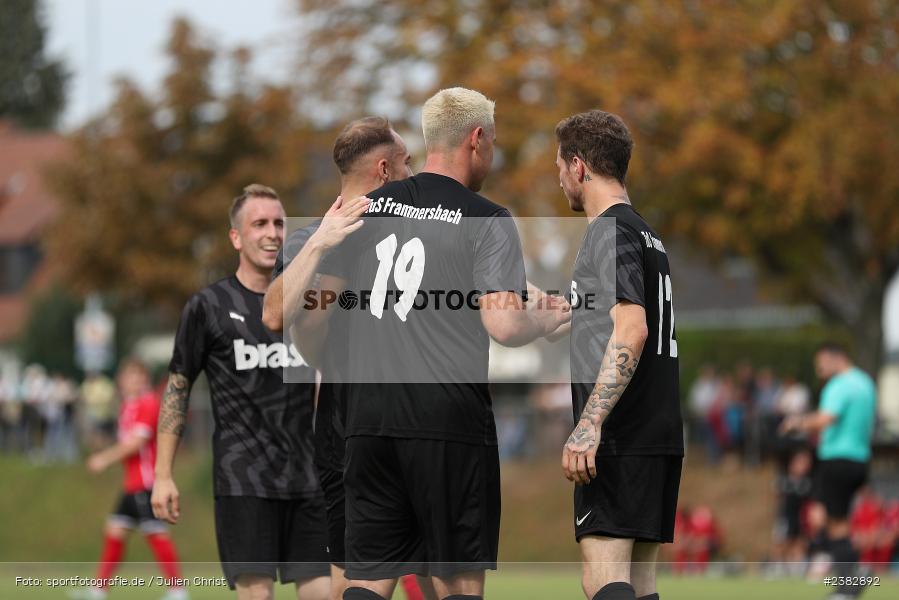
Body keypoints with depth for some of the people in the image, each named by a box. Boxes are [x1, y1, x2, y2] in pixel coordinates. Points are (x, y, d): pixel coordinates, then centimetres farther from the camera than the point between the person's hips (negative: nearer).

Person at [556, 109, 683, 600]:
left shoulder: (610, 232, -9)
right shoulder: (648, 236, 21)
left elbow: (631, 330, -22)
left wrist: (589, 425, -28)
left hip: (621, 439, -10)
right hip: (660, 434, 10)